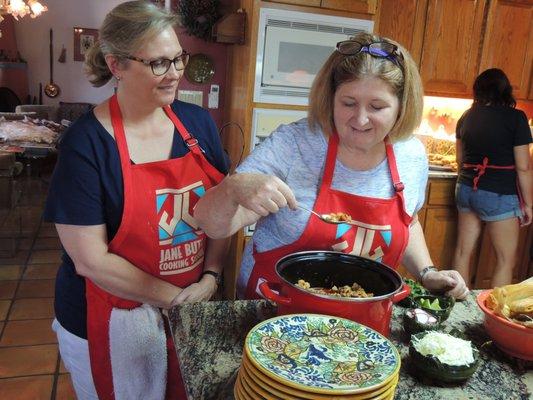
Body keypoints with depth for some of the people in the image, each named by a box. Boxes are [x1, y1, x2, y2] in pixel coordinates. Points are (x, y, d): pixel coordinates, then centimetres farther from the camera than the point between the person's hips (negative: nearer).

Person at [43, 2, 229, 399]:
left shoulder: (198, 123, -3)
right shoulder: (86, 142, -17)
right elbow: (91, 261, -18)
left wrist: (210, 277, -10)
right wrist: (175, 298, -14)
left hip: (196, 306, 5)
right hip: (113, 319, -4)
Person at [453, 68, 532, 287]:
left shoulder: (467, 116, 5)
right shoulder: (515, 118, -9)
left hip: (466, 189, 5)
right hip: (498, 195, -5)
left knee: (463, 250, 12)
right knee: (506, 260, 7)